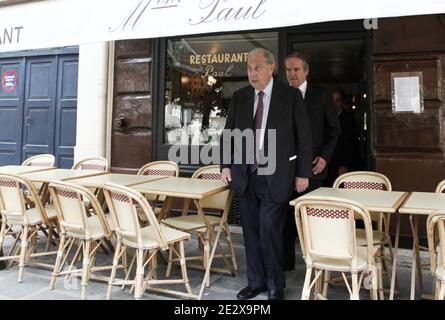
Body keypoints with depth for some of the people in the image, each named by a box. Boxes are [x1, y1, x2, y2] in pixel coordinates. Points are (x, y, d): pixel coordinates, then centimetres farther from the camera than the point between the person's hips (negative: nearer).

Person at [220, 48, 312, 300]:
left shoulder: (291, 96, -2)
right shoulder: (240, 97, 8)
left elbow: (304, 137, -1)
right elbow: (228, 133, 13)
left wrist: (303, 173, -3)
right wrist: (226, 165, 4)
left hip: (275, 177, -4)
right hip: (245, 175, 4)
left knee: (269, 231, -4)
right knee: (251, 231, 10)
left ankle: (275, 286, 16)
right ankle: (256, 281, 26)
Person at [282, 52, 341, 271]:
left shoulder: (322, 95, 3)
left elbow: (334, 130, 7)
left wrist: (324, 156, -4)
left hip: (313, 165, 0)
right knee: (286, 215, 4)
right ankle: (286, 261, 17)